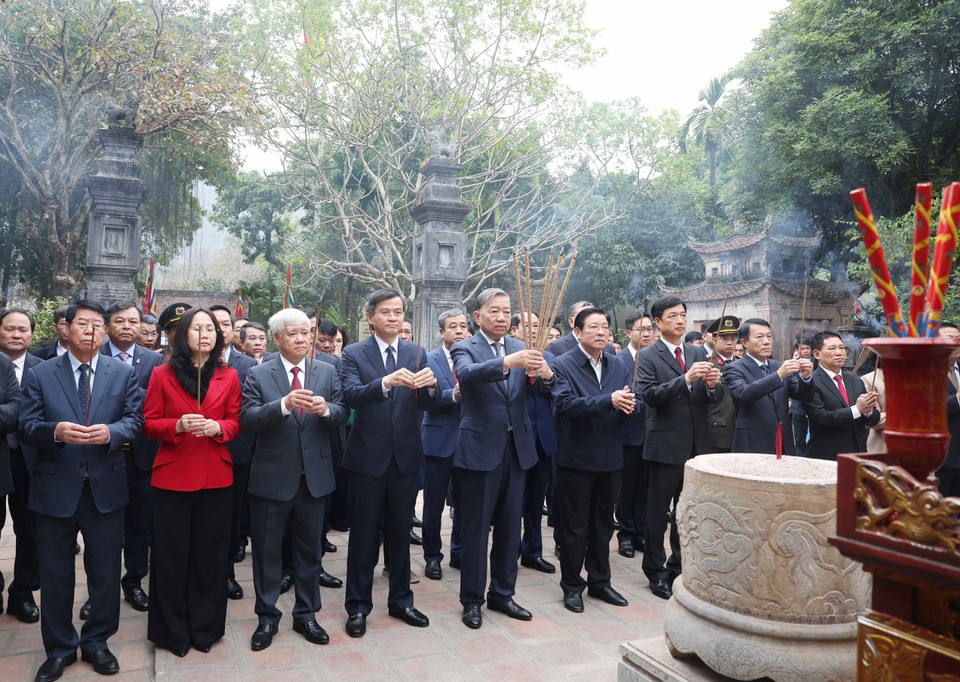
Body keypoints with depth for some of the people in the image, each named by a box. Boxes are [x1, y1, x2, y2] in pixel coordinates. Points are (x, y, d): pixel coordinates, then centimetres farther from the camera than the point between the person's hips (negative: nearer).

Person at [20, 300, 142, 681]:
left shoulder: (122, 373, 4)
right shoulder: (40, 375, 2)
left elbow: (134, 420, 0)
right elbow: (26, 427, -2)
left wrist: (110, 432, -21)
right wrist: (55, 431, -23)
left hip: (106, 489, 1)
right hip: (55, 489, 0)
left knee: (105, 571, 10)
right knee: (55, 574, 12)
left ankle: (96, 642, 30)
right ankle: (59, 649, 29)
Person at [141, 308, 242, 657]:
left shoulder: (229, 377, 7)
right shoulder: (162, 375, 3)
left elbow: (235, 422, 8)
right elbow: (149, 423, 1)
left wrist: (217, 427, -14)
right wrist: (178, 425, -18)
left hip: (216, 477, 1)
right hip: (172, 476, -1)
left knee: (210, 553, 6)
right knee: (171, 554, 5)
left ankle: (205, 627, 22)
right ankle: (172, 630, 22)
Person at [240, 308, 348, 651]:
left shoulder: (327, 372, 4)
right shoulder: (258, 375, -3)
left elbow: (341, 414, -1)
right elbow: (248, 418, -14)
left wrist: (326, 408, -23)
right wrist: (284, 404, -29)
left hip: (315, 477, 2)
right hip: (272, 477, -2)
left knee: (310, 549, 14)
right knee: (267, 551, 10)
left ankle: (306, 615, 30)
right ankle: (267, 618, 27)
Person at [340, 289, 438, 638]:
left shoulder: (416, 354, 5)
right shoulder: (354, 353, -5)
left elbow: (427, 403, -3)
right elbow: (352, 395, -22)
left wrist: (430, 384, -26)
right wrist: (386, 382, -39)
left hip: (405, 456, 3)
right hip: (368, 456, -3)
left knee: (401, 532, 15)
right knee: (363, 535, 7)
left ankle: (400, 600, 31)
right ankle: (358, 606, 22)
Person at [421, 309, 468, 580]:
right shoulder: (429, 360, -3)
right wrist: (453, 395, -28)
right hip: (439, 441, -3)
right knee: (434, 504, 7)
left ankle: (459, 552, 29)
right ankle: (432, 556, 22)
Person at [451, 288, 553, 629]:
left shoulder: (520, 348, 8)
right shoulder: (465, 348, -5)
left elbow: (541, 387, -5)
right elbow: (467, 373, -28)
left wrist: (545, 374, -29)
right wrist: (508, 361, -43)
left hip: (516, 448, 5)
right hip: (481, 448, -4)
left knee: (510, 525, 14)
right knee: (476, 527, 5)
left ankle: (502, 593, 29)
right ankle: (472, 599, 20)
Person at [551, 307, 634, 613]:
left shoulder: (619, 365, 8)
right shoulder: (563, 365, -9)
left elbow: (632, 403, 4)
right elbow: (566, 403, -23)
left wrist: (629, 404, -20)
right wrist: (609, 401, -30)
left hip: (610, 458, 5)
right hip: (577, 459, -5)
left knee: (603, 524, 17)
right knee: (574, 527, 6)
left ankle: (599, 581, 31)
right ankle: (571, 585, 21)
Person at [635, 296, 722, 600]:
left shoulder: (699, 353, 10)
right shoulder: (648, 356, -6)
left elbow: (715, 397, 6)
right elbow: (649, 394, -19)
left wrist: (712, 384, -17)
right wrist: (686, 379, -29)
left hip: (697, 446, 5)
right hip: (666, 446, -5)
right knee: (658, 512, 5)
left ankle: (680, 566, 31)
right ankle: (656, 572, 19)